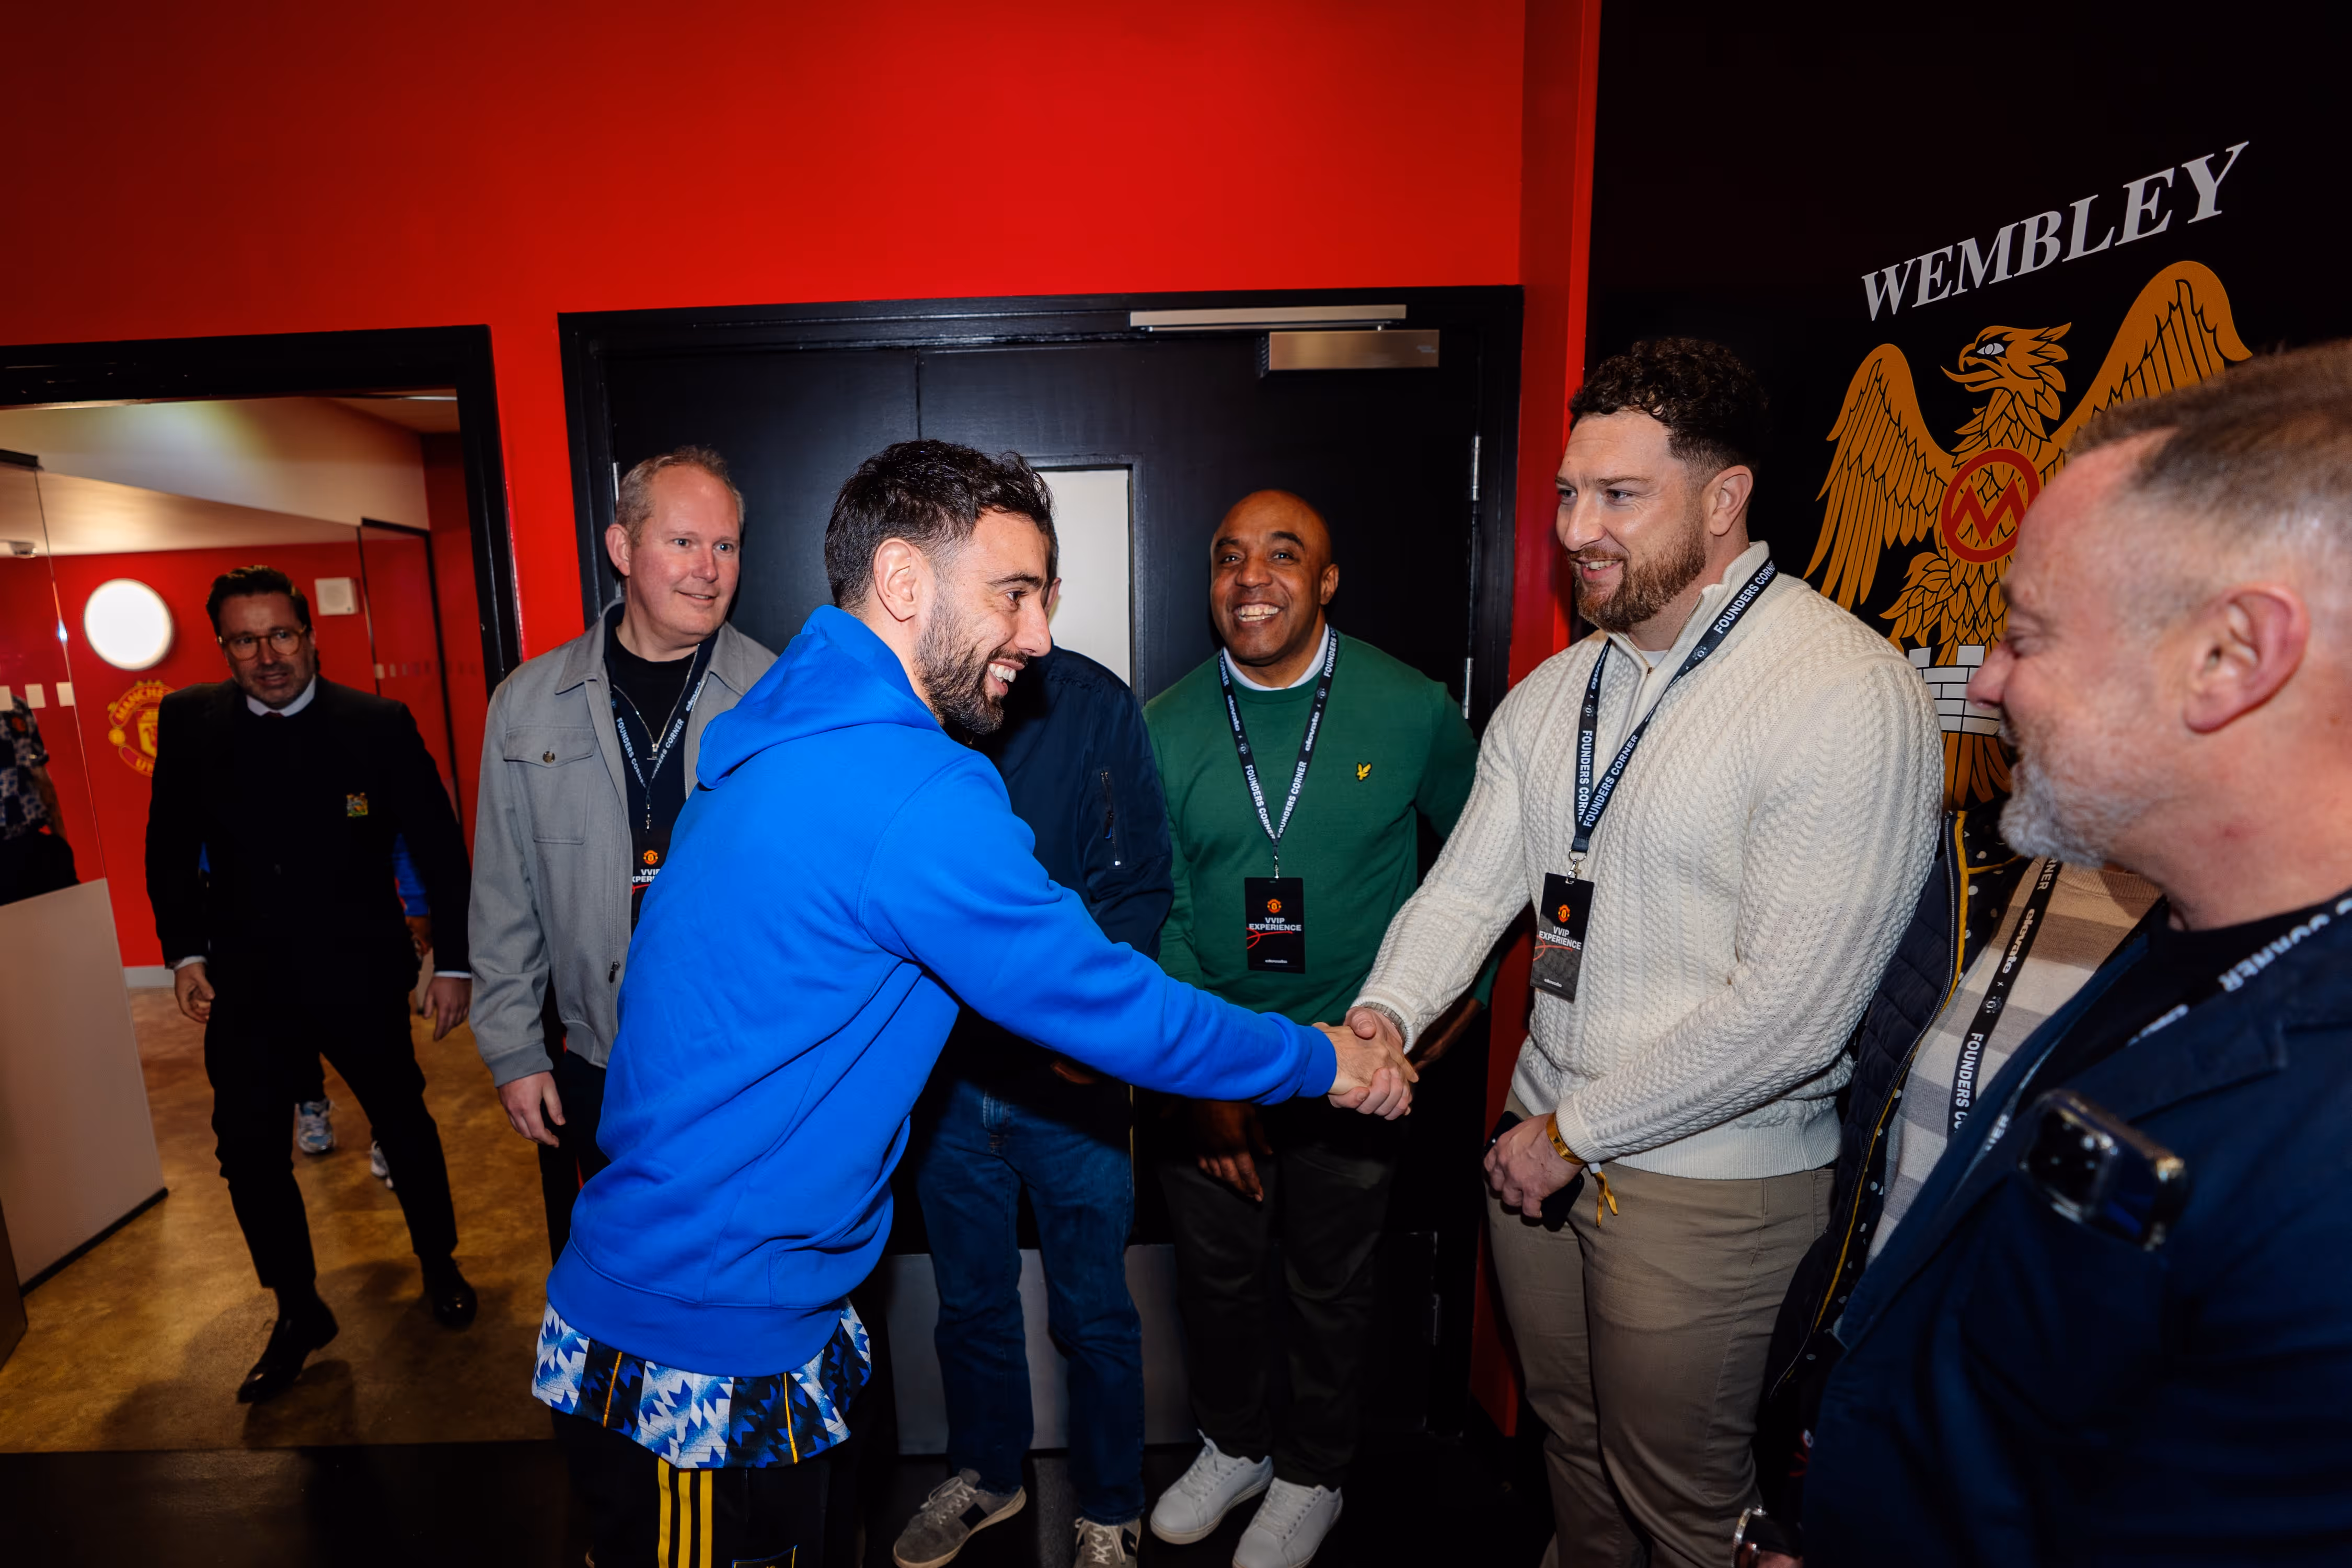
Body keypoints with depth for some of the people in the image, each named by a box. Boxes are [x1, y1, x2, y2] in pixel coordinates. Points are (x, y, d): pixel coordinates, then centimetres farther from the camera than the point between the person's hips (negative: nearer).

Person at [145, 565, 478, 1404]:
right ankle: (298, 1312, 30)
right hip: (247, 982, 3)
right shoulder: (189, 721, -2)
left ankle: (440, 1265, 36)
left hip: (360, 976, -2)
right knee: (248, 1152, 8)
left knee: (403, 1124, 13)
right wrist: (185, 950, 1)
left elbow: (439, 846, -6)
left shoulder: (380, 724, -10)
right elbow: (171, 848, 9)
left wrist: (454, 961, -5)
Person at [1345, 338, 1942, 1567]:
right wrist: (1385, 1013, -18)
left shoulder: (1850, 694, -19)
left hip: (1712, 1179, -6)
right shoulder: (1550, 695, 3)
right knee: (1571, 1443, 27)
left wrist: (1578, 1130, -16)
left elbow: (1791, 1009, -23)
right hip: (1541, 1148, 6)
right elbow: (1466, 888, 0)